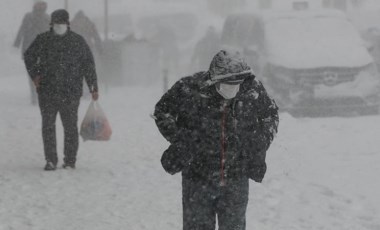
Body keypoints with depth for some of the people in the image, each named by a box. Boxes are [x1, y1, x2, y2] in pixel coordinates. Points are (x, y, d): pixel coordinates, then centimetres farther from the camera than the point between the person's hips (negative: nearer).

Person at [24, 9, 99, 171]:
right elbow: (29, 57, 19)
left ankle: (70, 160, 14)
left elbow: (88, 65, 5)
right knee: (48, 126, -1)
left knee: (70, 127, 4)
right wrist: (35, 75, 7)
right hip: (47, 92, 1)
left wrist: (93, 88, 1)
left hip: (71, 92, -1)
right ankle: (50, 160, 5)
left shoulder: (78, 41, 2)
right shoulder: (42, 40, 5)